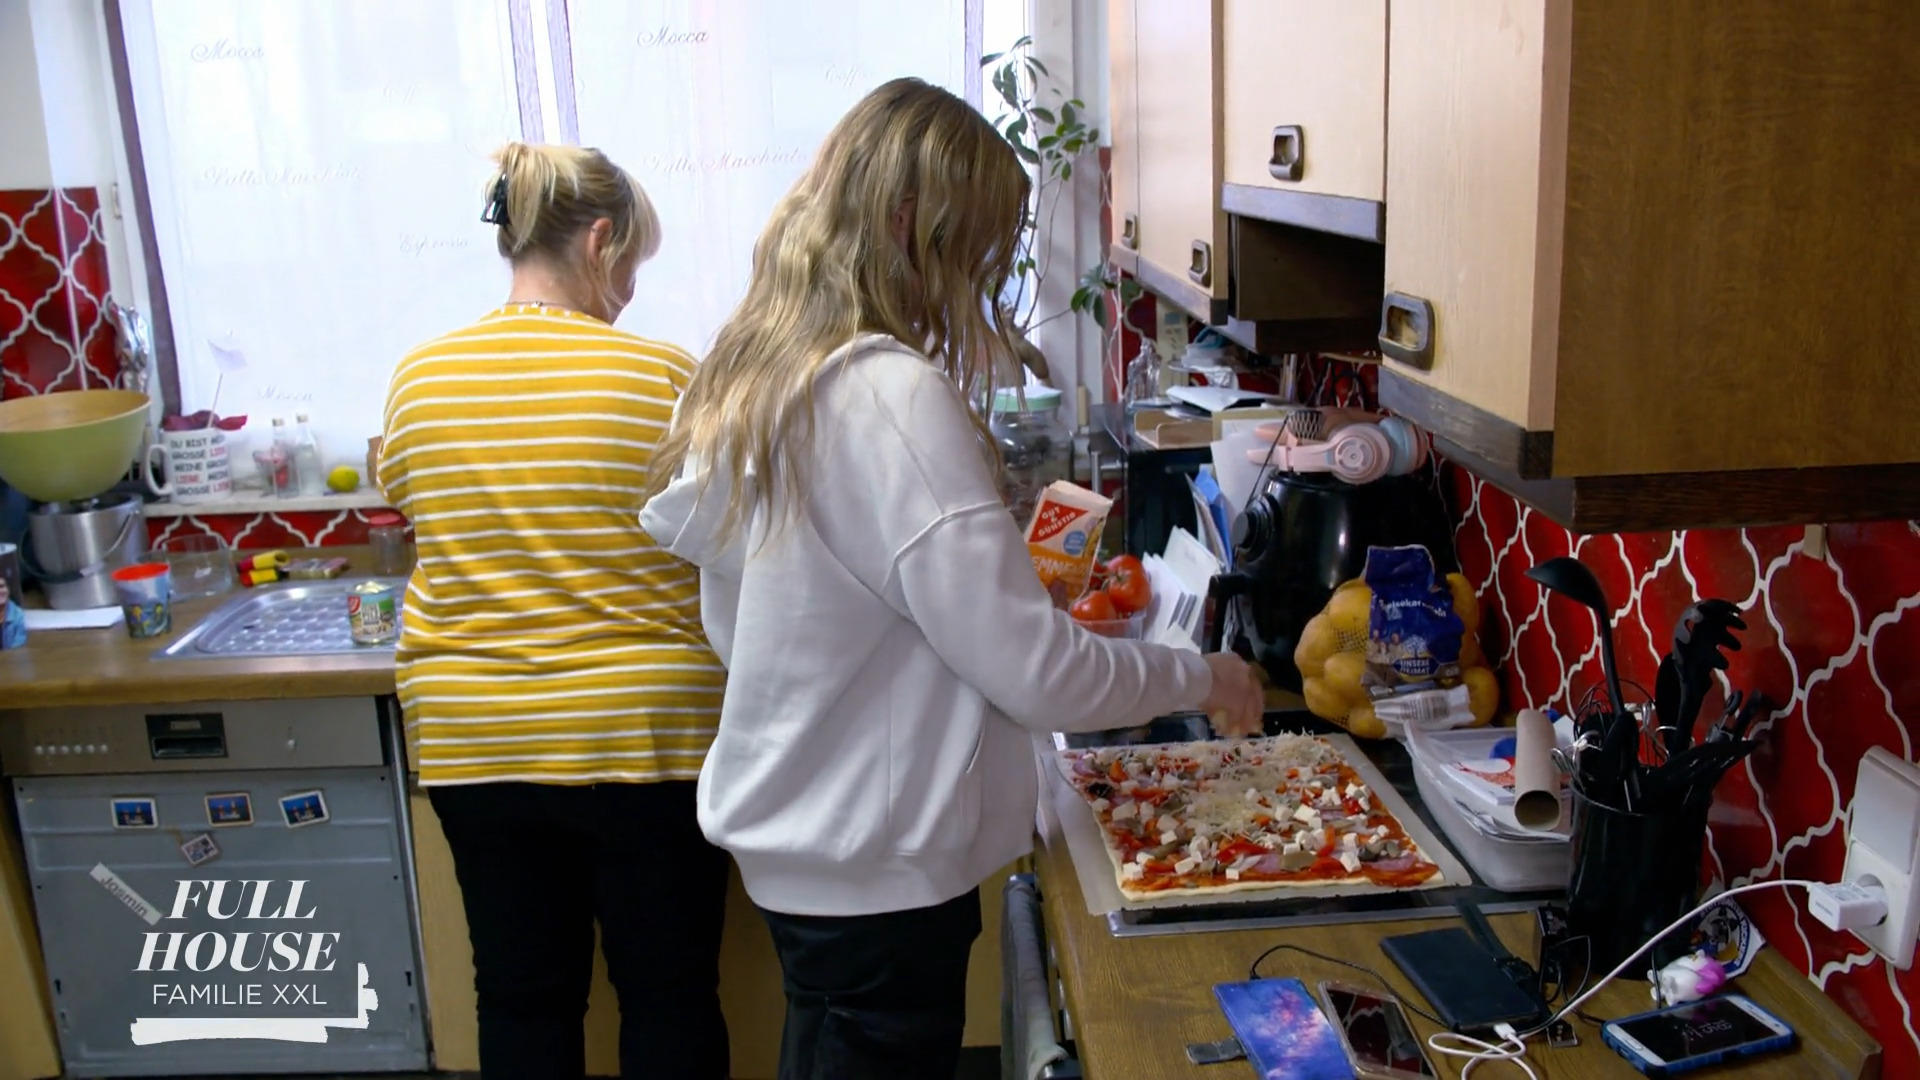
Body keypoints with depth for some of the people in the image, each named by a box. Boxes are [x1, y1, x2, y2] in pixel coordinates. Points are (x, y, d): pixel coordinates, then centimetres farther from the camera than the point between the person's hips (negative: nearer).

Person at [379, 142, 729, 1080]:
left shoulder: (418, 377, -2)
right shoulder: (662, 377, -14)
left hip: (471, 744, 4)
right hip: (641, 731, -3)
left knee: (520, 995, 19)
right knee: (668, 992, 14)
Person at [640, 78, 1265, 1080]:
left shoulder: (749, 376, 3)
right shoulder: (892, 397, -24)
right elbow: (1038, 673, -23)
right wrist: (1197, 676, -6)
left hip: (791, 836, 8)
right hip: (876, 874, -8)